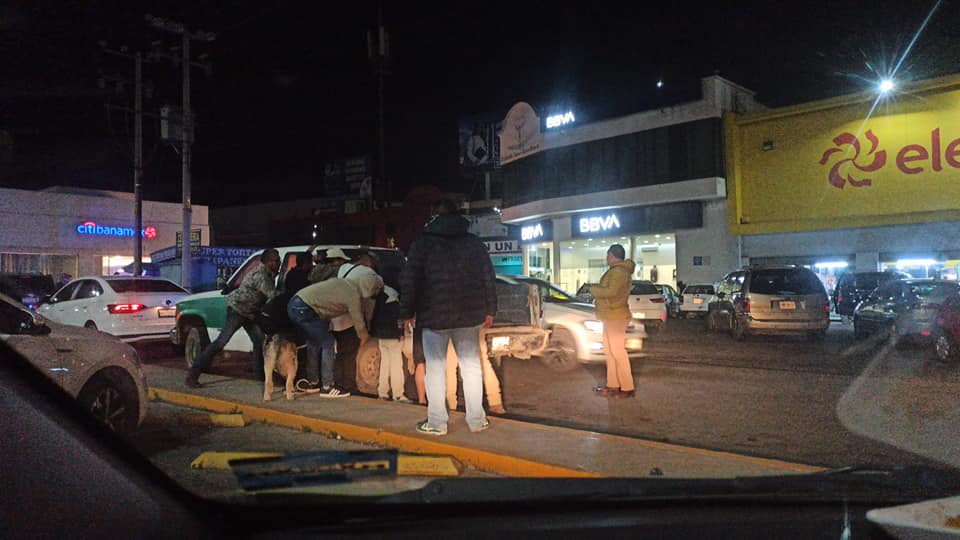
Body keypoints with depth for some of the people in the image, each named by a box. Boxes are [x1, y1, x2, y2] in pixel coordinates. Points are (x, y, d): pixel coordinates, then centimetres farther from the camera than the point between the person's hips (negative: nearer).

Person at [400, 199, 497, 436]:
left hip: (434, 317, -3)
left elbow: (410, 282, -5)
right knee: (471, 366, 10)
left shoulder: (422, 244, -3)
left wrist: (407, 312, 3)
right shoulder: (475, 243, 6)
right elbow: (489, 278, 7)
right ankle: (476, 420, 15)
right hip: (469, 316, 3)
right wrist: (490, 310, 13)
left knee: (436, 369, 5)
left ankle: (436, 423, 8)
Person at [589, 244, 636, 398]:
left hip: (616, 317, -10)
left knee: (618, 352, -7)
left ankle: (627, 388, -2)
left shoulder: (619, 271, -16)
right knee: (609, 351, 13)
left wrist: (594, 290, -14)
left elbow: (611, 291, -27)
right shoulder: (616, 270, 16)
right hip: (610, 316, 11)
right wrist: (597, 291, 6)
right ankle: (613, 385, 19)